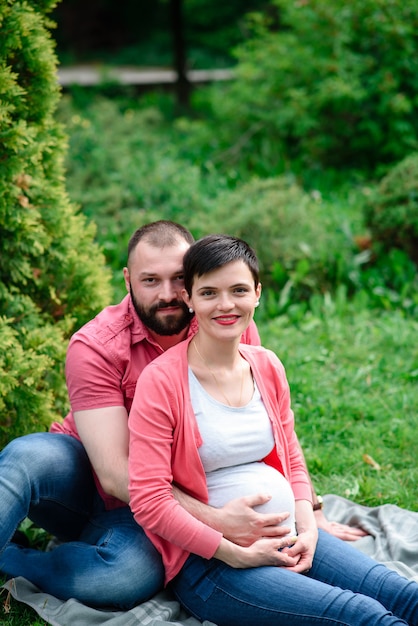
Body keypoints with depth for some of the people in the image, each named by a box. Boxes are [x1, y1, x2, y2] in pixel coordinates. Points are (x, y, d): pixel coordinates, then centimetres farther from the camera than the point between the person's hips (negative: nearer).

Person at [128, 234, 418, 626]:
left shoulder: (267, 367, 9)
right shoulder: (161, 381, -11)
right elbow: (148, 501, -14)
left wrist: (307, 529, -2)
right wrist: (238, 553, -16)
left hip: (287, 541, 6)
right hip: (208, 560, -6)